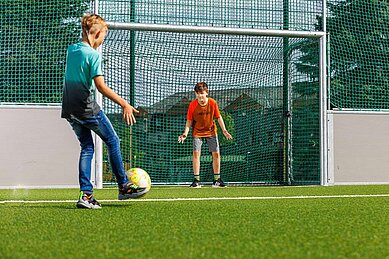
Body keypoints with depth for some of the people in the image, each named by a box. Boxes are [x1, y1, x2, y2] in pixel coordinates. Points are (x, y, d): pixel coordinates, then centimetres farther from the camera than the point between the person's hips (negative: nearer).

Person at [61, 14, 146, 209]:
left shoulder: (71, 50, 8)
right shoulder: (94, 54, -14)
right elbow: (100, 86, -22)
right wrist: (125, 104, -23)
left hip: (70, 110, 7)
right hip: (88, 109, -7)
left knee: (86, 148, 12)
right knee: (113, 141, 7)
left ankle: (86, 194, 3)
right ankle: (124, 187, 13)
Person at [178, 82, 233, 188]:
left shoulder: (213, 103, -12)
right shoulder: (192, 104, -15)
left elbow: (218, 117, 0)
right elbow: (189, 121, -7)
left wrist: (224, 130, -4)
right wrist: (185, 133, -20)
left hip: (211, 131, 1)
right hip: (197, 131, -1)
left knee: (216, 153, -2)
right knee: (196, 153, -14)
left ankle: (217, 179, 10)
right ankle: (196, 180, -7)